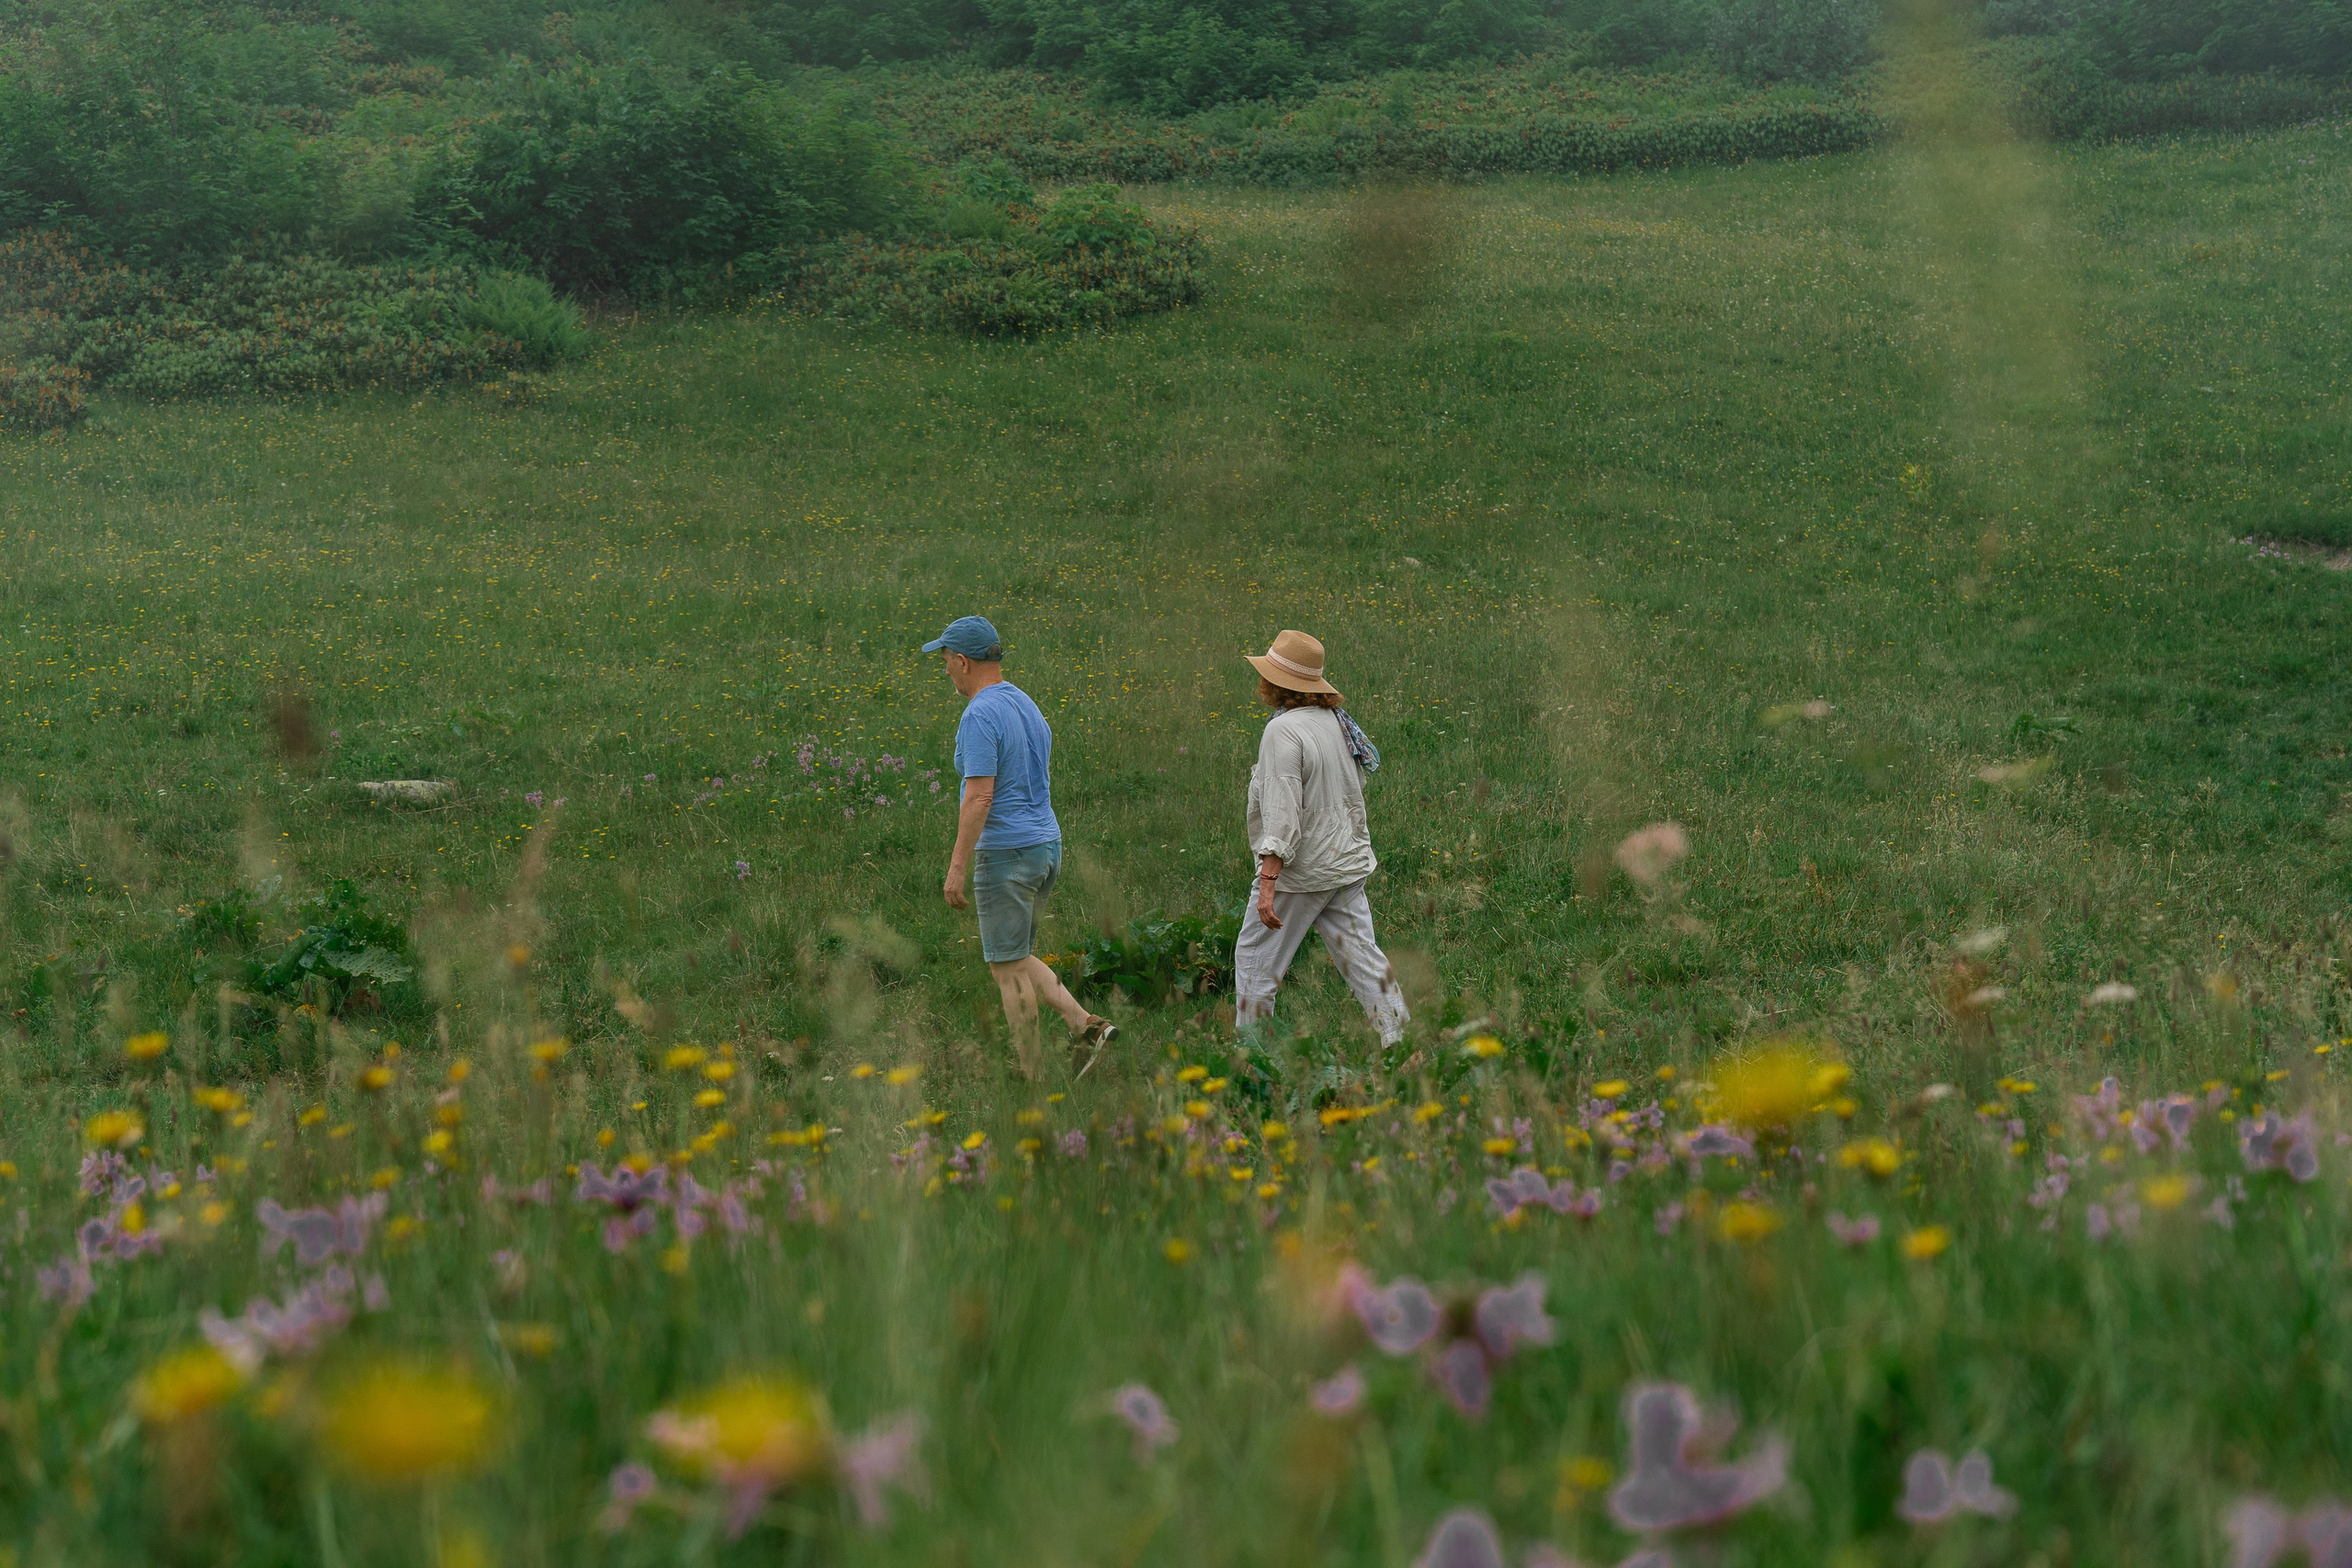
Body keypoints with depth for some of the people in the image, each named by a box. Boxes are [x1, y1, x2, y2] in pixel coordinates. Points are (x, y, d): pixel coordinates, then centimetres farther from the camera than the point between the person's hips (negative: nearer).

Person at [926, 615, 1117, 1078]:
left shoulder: (980, 715, -16)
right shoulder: (1027, 706, 13)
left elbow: (979, 797, -22)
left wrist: (956, 868, -20)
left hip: (1005, 851, -9)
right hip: (1046, 847, 9)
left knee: (1009, 967, 0)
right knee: (1015, 957, 19)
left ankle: (1031, 1078, 4)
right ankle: (1085, 1025, 6)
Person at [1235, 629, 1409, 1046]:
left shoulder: (1283, 731, -18)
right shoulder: (1337, 722, 8)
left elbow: (1282, 811, -24)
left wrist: (1268, 881, -26)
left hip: (1299, 870, -8)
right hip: (1347, 863, 8)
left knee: (1254, 960, 5)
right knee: (1361, 955, 9)